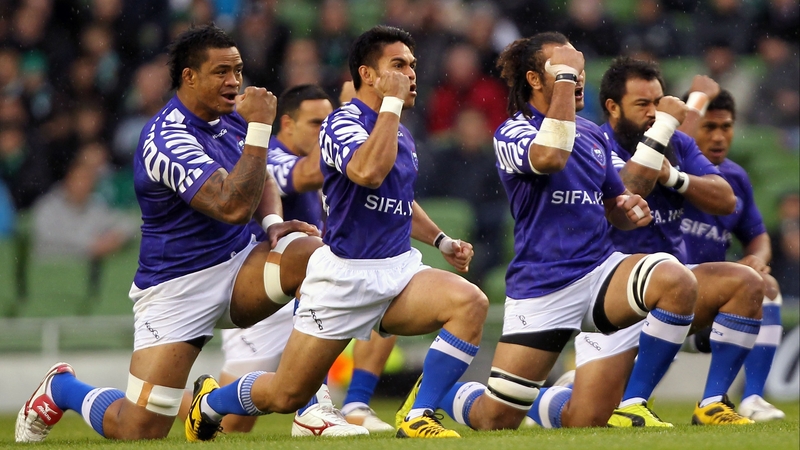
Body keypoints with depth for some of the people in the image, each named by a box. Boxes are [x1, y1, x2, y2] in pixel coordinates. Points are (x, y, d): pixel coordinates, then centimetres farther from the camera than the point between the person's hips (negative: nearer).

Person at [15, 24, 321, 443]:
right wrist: (260, 128, -30)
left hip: (239, 266, 7)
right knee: (137, 432, -11)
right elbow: (233, 206, -32)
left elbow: (260, 180, 23)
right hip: (176, 288, -7)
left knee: (313, 253, -25)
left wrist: (272, 221, 1)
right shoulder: (167, 140, -21)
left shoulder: (231, 118, 5)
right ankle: (60, 389, 23)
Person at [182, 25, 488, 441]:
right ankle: (210, 400, 33)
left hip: (399, 271, 6)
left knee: (471, 303, -24)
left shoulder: (401, 135, 14)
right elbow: (368, 171, -34)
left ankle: (420, 418, -18)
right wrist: (392, 104, -26)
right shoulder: (342, 123, -12)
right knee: (286, 397, 0)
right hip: (344, 277, -6)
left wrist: (441, 240, 18)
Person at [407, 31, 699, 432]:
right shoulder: (512, 133, -6)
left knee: (676, 282, -28)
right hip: (541, 289, -5)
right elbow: (550, 156, -30)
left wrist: (629, 210, -1)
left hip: (600, 270, 5)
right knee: (495, 421, -3)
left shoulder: (593, 135, 14)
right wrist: (565, 79, -23)